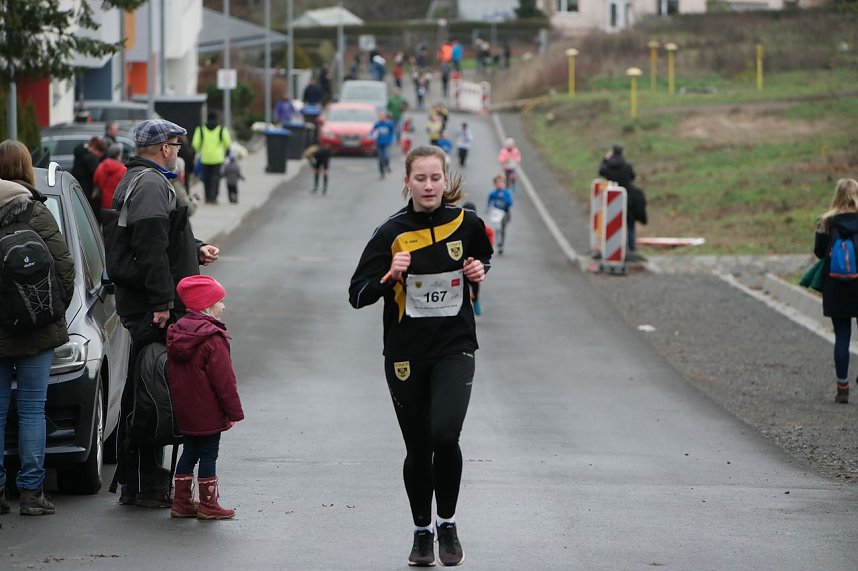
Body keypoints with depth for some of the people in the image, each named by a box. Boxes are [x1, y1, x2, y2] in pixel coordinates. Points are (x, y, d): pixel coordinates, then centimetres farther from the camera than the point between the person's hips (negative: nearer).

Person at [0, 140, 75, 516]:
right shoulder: (35, 213, -10)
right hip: (35, 330, -2)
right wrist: (56, 309, 3)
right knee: (32, 410, 4)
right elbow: (64, 266, -11)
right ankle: (31, 494, 4)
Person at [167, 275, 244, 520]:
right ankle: (208, 505, 9)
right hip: (208, 414, -8)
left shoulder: (177, 333, 6)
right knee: (209, 454, 2)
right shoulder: (213, 339, -20)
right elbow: (224, 380, -18)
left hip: (183, 412, 8)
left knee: (190, 451, 16)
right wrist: (234, 412, -11)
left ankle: (181, 502, 18)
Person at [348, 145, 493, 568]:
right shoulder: (392, 232, -7)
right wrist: (390, 276, -24)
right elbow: (357, 295, -7)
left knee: (444, 435, -18)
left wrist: (480, 271, 0)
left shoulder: (466, 224, -1)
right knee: (418, 448, 6)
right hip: (406, 354, 0)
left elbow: (483, 257, 22)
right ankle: (422, 532, 26)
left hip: (454, 347, 0)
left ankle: (447, 524, 3)